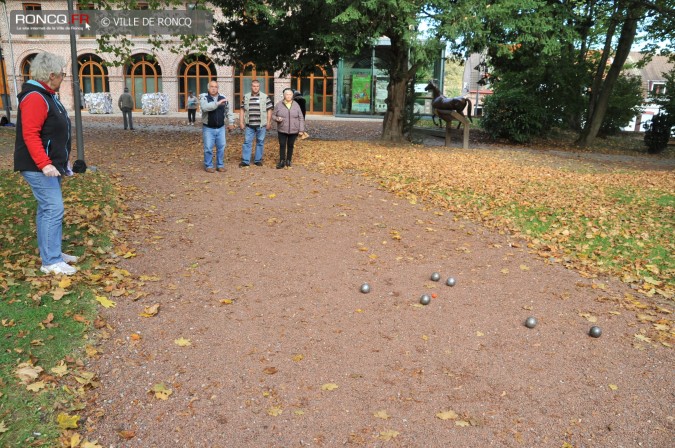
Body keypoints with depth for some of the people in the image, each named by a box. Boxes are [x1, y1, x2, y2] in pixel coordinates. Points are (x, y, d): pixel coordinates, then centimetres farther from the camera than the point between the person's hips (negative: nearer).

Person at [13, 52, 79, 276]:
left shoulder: (47, 95, 16)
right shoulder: (35, 98, -17)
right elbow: (30, 135, -24)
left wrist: (59, 162, 23)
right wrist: (44, 164, -29)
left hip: (51, 165, 11)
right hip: (38, 167, -11)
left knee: (47, 209, 14)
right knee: (53, 209, -11)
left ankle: (51, 252, 24)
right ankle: (51, 262, -6)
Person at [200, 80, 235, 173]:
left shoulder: (223, 98, 7)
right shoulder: (204, 97, -7)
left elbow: (228, 111, 17)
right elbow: (205, 107, -28)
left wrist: (231, 123, 11)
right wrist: (217, 103, -32)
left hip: (221, 128, 4)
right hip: (208, 128, -4)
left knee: (221, 147, 7)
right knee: (208, 148, -1)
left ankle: (220, 165, 19)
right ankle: (208, 166, 11)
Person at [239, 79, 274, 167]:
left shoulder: (265, 97, 1)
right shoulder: (246, 97, 7)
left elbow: (269, 110, 2)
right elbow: (242, 110, 9)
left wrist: (268, 123, -3)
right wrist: (241, 122, 3)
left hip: (261, 125, -1)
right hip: (249, 125, 1)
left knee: (260, 142, 6)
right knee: (247, 142, 0)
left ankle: (258, 160, 16)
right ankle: (245, 161, 4)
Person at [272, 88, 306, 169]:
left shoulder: (296, 105, 2)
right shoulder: (279, 105, -1)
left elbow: (301, 118, 3)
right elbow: (273, 115, 5)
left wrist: (301, 130, -3)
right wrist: (277, 119, -18)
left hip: (293, 130, 1)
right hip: (282, 130, -1)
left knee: (290, 145, 8)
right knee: (282, 145, -3)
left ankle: (288, 160, 21)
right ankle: (282, 161, 4)